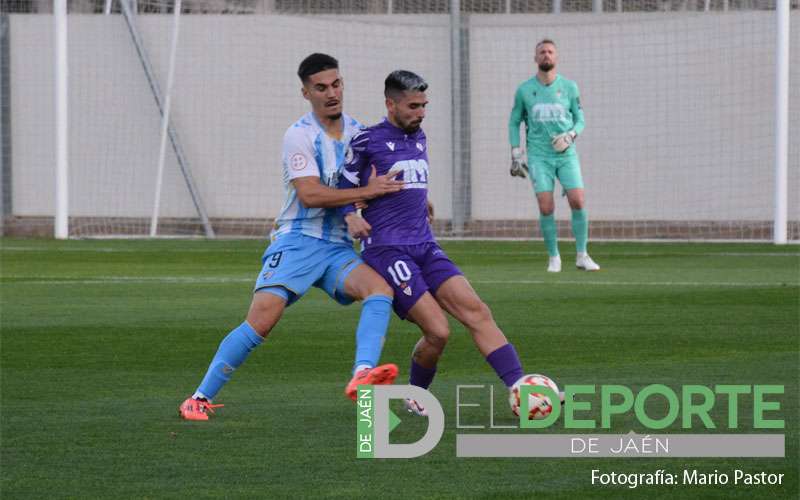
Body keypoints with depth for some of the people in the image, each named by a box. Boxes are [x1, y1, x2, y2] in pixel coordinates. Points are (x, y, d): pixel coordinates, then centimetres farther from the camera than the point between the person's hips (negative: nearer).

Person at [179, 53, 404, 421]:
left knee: (380, 289, -25)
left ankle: (362, 376, -44)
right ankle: (200, 398, -5)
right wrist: (366, 192, -18)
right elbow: (310, 194, -19)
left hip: (338, 249, 5)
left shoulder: (356, 131, 13)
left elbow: (376, 185, 29)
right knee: (261, 321, -18)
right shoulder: (300, 135, -7)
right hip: (297, 242, -5)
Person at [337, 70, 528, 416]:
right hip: (387, 250, -7)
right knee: (437, 332, -16)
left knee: (476, 311, -11)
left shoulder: (419, 139, 16)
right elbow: (343, 189, 0)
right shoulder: (367, 142, -4)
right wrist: (351, 216, -16)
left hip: (425, 247, 7)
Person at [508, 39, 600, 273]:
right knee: (546, 207, -11)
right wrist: (516, 154, 5)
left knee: (578, 201, -12)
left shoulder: (569, 87, 5)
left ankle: (582, 256, 1)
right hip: (539, 156, 0)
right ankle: (553, 257, 4)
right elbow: (514, 122, 13)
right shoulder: (524, 90, 5)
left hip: (566, 154, 0)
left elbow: (580, 119, 11)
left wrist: (570, 135, -10)